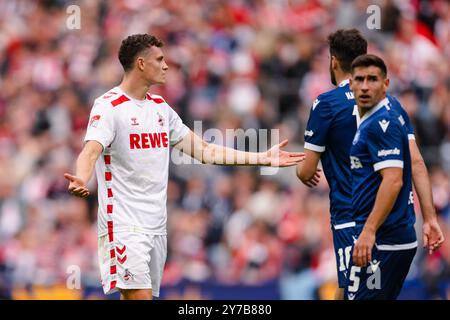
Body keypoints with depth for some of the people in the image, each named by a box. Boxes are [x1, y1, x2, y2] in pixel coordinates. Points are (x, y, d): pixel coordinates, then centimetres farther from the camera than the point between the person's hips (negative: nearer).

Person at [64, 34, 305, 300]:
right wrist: (81, 181, -46)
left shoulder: (161, 107, 16)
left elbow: (203, 150, 18)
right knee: (140, 297, -18)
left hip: (157, 226, 8)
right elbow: (90, 151, -22)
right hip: (124, 225, -8)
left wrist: (264, 158, 15)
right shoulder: (109, 106, -8)